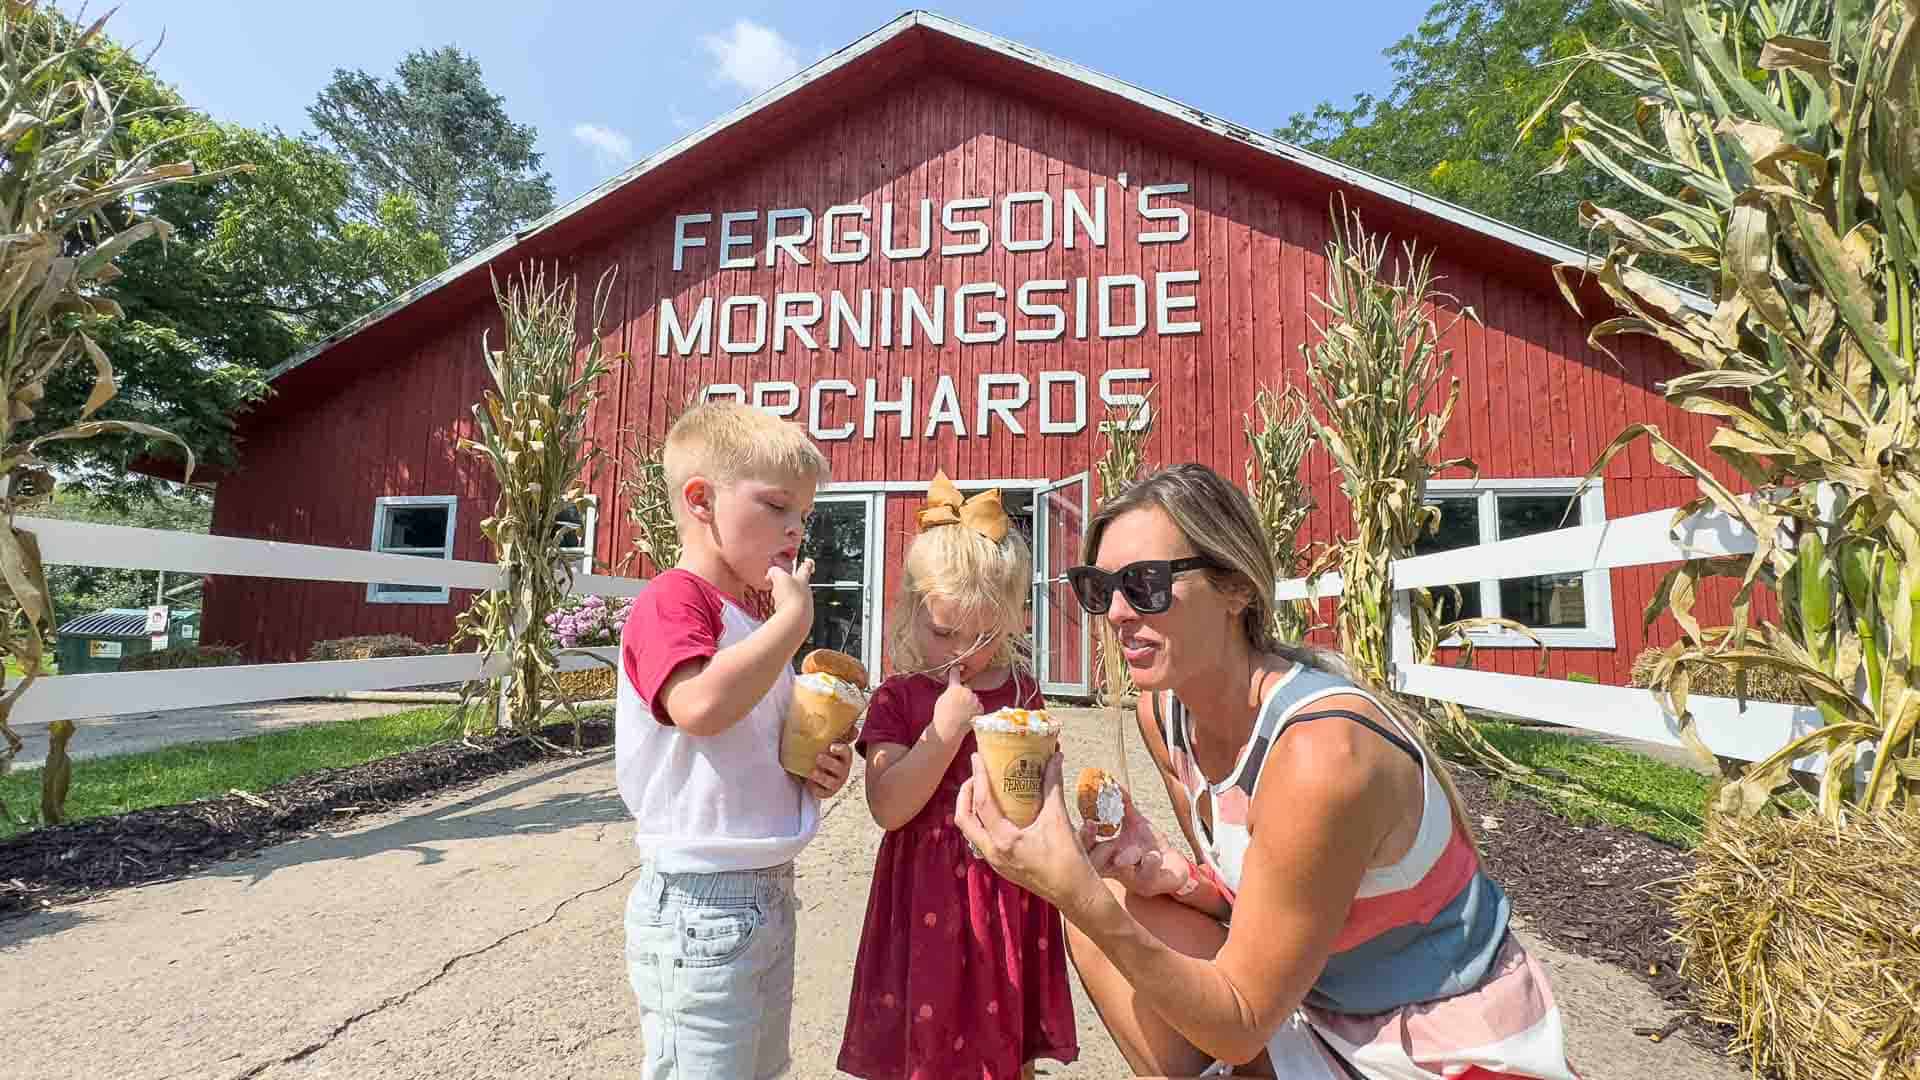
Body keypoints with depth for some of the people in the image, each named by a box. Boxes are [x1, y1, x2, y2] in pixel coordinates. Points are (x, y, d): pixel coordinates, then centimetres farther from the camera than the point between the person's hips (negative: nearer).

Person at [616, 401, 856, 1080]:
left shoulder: (754, 622, 12)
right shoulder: (673, 600, -16)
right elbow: (701, 706, -37)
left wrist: (817, 769, 2)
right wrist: (793, 619, -23)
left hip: (769, 890, 10)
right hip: (701, 900, -9)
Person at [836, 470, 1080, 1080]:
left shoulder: (1022, 691, 4)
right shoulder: (897, 698, -7)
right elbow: (888, 808, -16)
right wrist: (946, 728, -22)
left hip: (1010, 891, 3)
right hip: (928, 895, -2)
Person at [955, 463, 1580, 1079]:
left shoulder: (1323, 753, -30)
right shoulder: (1162, 709, -8)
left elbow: (1242, 1024, -22)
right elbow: (1252, 901, 3)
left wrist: (1082, 896, -34)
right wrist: (1175, 876, -18)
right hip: (1323, 1020, 6)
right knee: (1109, 913, -13)